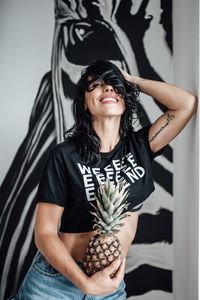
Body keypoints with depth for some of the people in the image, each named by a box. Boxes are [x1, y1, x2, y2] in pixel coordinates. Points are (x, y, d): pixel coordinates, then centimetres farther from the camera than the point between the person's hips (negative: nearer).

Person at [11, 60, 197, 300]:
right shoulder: (64, 155, -13)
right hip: (56, 279, -3)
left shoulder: (138, 146, -1)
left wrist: (133, 81, -3)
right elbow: (44, 234, -13)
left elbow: (188, 103, -11)